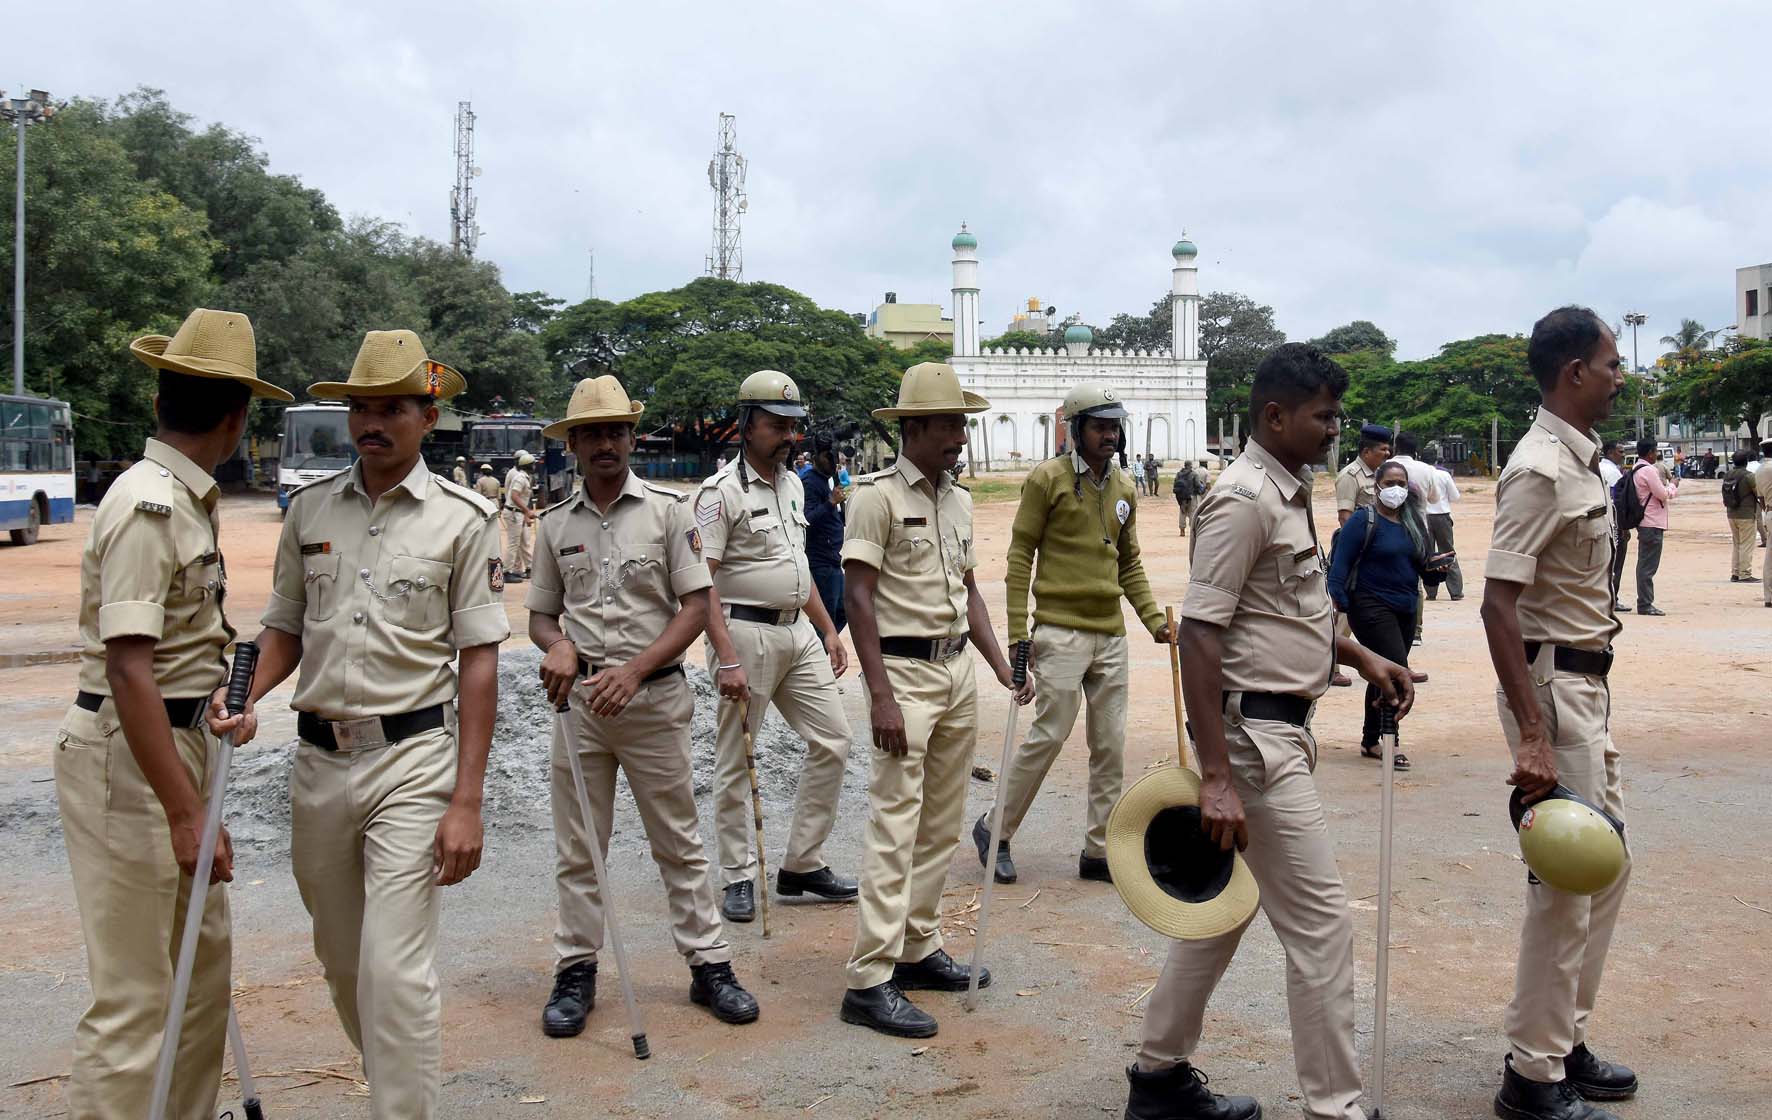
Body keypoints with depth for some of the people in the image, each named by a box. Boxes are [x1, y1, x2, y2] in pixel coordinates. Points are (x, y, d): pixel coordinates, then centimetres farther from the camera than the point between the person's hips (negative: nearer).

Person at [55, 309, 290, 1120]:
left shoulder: (191, 499, 11)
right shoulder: (149, 505, -18)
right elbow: (127, 670, -24)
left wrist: (217, 692, 4)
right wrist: (186, 815, -25)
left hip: (183, 742, 10)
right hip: (128, 757, -10)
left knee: (205, 963, 18)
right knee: (135, 992, -3)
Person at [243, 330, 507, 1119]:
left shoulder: (462, 518, -4)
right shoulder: (310, 509, 7)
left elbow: (478, 660, -6)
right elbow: (285, 628, 15)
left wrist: (467, 801, -11)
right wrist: (241, 701, -7)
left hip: (411, 759, -5)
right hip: (319, 757, 5)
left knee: (395, 970, -10)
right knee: (340, 959, 18)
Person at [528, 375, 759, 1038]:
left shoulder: (668, 510, -1)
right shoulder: (557, 524, 8)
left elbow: (696, 606, -5)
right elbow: (540, 612, 14)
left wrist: (633, 670, -15)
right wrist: (557, 646, -10)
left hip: (654, 697, -2)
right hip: (579, 698, 3)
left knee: (679, 841, 5)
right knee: (577, 847, 8)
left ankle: (709, 965, 14)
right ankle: (576, 972, 19)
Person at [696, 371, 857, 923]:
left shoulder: (793, 484, 14)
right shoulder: (722, 492, -11)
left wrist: (829, 630, 19)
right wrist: (726, 660, -24)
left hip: (798, 634, 8)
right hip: (745, 633, -8)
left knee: (832, 740, 6)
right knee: (735, 760, 2)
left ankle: (802, 864, 16)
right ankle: (738, 877, 13)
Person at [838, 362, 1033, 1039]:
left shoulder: (959, 501, 14)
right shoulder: (877, 496, -9)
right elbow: (859, 598, -14)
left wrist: (1003, 670, 10)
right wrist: (882, 697, -20)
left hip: (957, 671, 8)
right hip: (904, 671, -8)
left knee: (942, 825, 12)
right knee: (895, 823, -9)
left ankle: (918, 949, 24)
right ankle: (870, 982, -6)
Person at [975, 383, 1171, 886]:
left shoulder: (1123, 485, 12)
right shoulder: (1047, 478, -6)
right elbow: (1020, 557, -7)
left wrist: (1153, 618, 8)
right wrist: (1018, 634, -12)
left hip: (1111, 634, 7)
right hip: (1062, 631, -6)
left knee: (1111, 745, 8)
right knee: (1049, 735, -6)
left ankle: (1099, 852, 18)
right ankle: (995, 830, 13)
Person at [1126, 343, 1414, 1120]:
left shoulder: (1292, 493, 13)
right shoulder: (1244, 500, -17)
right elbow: (1198, 633, -23)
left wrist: (1360, 656, 14)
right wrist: (1216, 775, -26)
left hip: (1280, 730, 10)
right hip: (1253, 732, -10)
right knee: (1320, 922, -3)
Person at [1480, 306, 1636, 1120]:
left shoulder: (1579, 460, 11)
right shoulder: (1541, 470, -18)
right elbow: (1498, 604, -25)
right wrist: (1532, 738, -28)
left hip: (1586, 683, 10)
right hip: (1552, 680, -10)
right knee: (1568, 878, -4)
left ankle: (1566, 1042, 30)